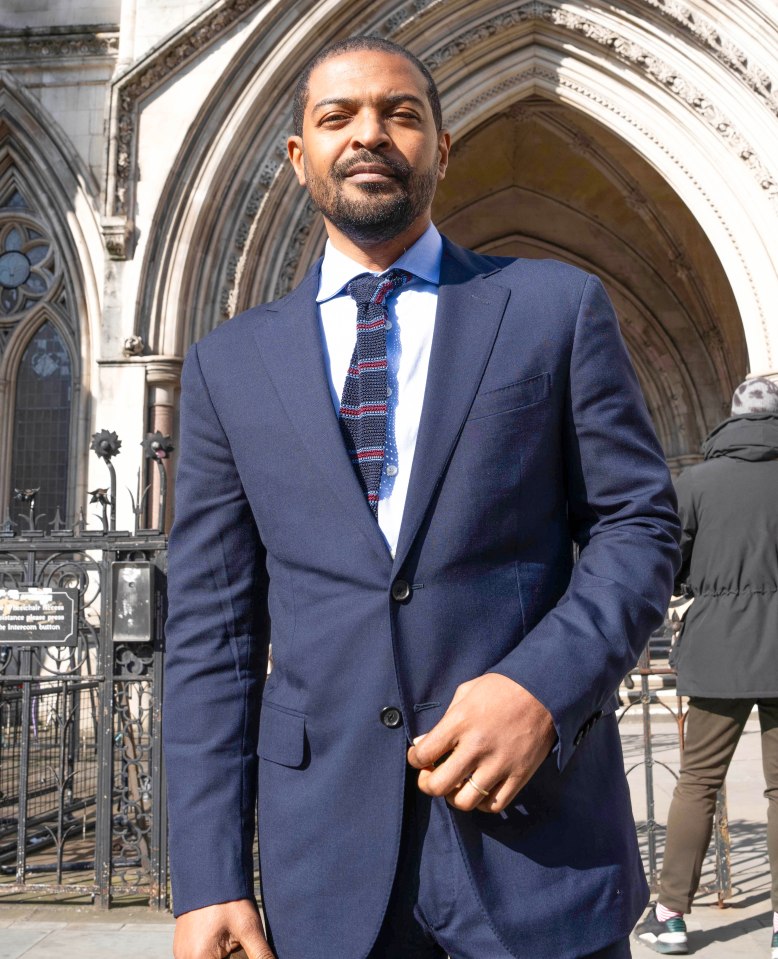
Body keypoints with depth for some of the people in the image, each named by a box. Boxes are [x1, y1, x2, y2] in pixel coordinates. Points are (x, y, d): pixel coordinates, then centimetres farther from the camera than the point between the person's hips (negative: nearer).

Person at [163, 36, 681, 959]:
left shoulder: (557, 306, 3)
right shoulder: (228, 364, 7)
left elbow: (639, 523, 2)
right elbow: (212, 629, 4)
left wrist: (544, 686, -16)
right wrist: (208, 879, -2)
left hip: (539, 831, -1)